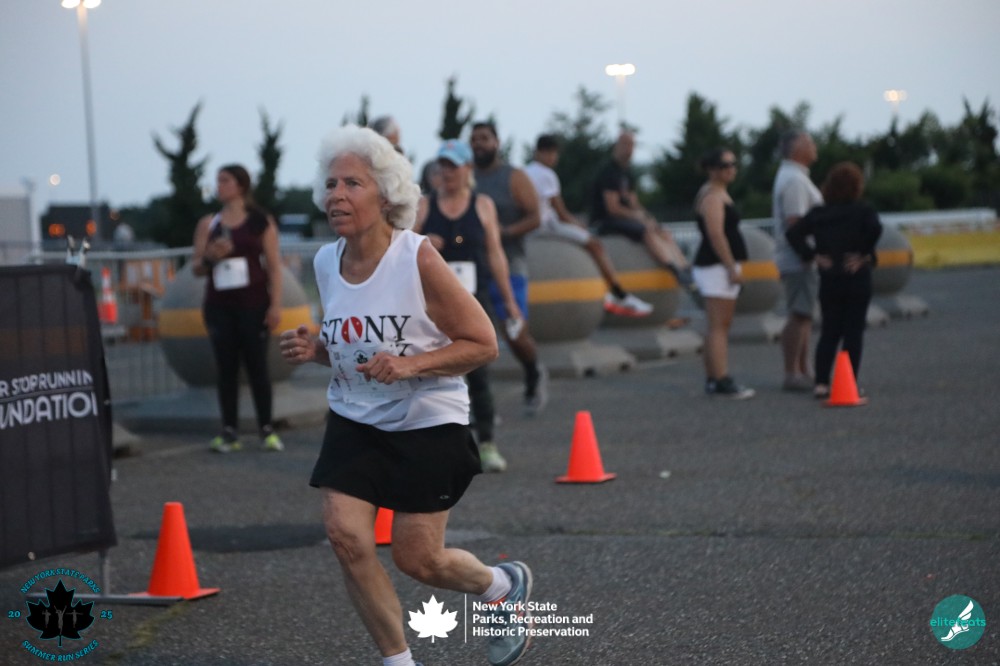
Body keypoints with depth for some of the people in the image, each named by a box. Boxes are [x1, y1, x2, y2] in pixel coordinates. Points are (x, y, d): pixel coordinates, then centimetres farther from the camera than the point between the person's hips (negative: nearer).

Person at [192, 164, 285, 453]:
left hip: (253, 304, -3)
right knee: (226, 367, 1)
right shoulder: (208, 224, 10)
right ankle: (229, 431, 1)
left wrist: (275, 304, -8)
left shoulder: (261, 221, 3)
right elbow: (196, 268, 12)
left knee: (257, 365, -2)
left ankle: (267, 429, 2)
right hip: (219, 306, 3)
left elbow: (274, 265, 0)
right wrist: (209, 257, -11)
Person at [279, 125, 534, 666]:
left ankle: (506, 587, 32)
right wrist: (313, 350, -6)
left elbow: (482, 343, -14)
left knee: (417, 559, -1)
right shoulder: (326, 262, 0)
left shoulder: (418, 259, -18)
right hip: (354, 420, 5)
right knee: (345, 535, -11)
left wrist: (410, 364, -27)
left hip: (428, 425, -5)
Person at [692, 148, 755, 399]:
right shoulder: (712, 195, -14)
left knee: (719, 327, 13)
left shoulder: (718, 194, 19)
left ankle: (712, 379, 16)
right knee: (719, 327, -13)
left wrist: (733, 266, 22)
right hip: (716, 266, -11)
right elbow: (716, 234, -22)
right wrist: (732, 267, -23)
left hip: (722, 267, 11)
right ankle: (722, 381, -16)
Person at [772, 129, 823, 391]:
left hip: (801, 260, 11)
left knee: (803, 315, 13)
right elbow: (794, 222, -23)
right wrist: (806, 254, -24)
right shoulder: (794, 180, -16)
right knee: (799, 316, -10)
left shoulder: (792, 176, 18)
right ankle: (792, 374, -9)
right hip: (799, 261, -11)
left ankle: (803, 372, 18)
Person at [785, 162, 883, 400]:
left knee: (829, 332, 11)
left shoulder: (818, 213, 5)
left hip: (828, 280, 3)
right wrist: (865, 255, -14)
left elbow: (792, 234, -3)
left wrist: (812, 255, -2)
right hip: (857, 281, -3)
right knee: (853, 333, 3)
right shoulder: (862, 211, -6)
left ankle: (821, 382, 2)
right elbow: (875, 229, -25)